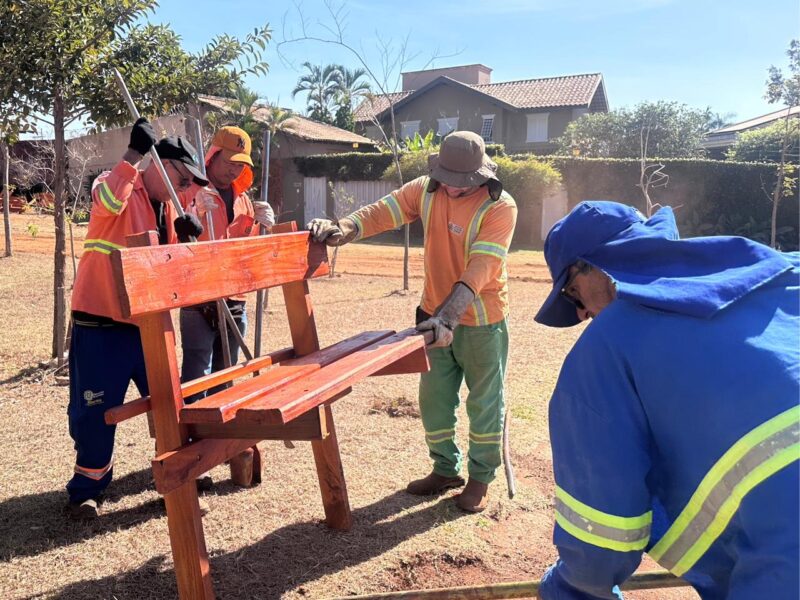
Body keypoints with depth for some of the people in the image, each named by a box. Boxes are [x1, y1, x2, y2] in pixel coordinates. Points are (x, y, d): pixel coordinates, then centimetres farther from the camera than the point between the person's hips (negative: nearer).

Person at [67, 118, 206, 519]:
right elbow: (107, 204, -34)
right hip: (100, 324, -6)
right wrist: (134, 154, -34)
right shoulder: (119, 186, -9)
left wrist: (182, 237, -6)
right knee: (95, 411, 2)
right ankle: (87, 487, 22)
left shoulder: (167, 206, 11)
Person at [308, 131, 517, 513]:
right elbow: (382, 212, -13)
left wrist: (448, 315, -38)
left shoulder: (499, 207, -19)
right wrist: (344, 229, -33)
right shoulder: (426, 190, -5)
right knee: (433, 399, 14)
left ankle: (481, 477, 29)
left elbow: (479, 268, -29)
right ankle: (446, 469, 34)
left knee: (484, 402, 10)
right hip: (435, 316, 5)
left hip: (482, 322, -4)